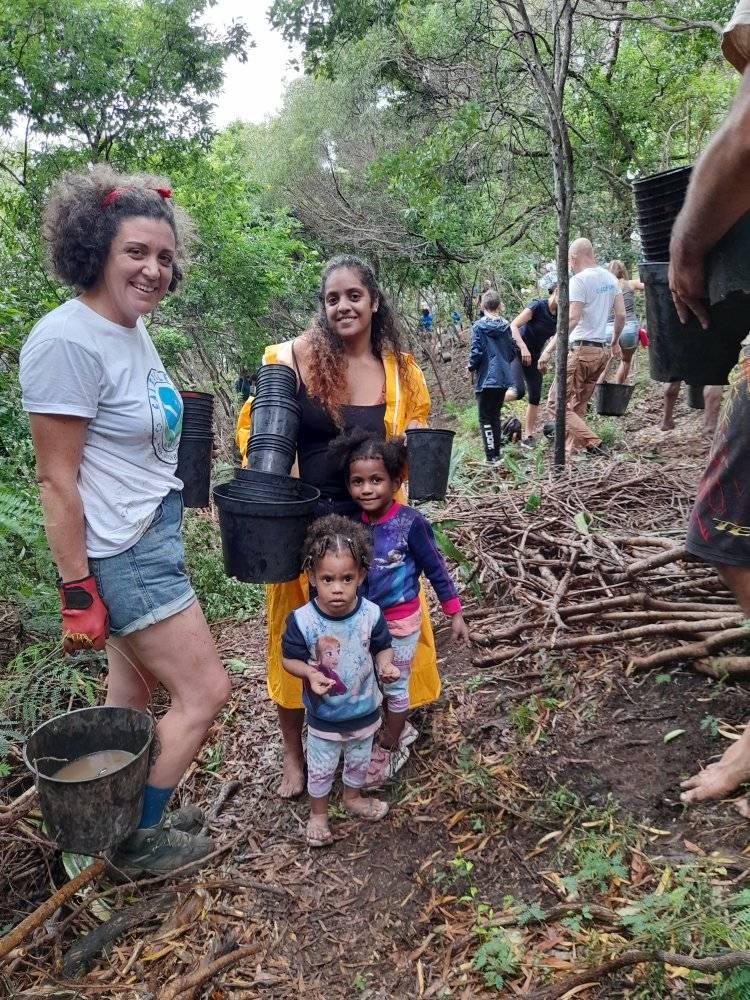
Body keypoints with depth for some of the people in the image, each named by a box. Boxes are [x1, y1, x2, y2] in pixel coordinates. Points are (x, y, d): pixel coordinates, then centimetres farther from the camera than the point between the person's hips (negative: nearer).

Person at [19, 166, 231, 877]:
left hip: (152, 535, 8)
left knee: (133, 693, 18)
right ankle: (136, 843, 21)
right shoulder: (67, 340, -20)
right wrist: (77, 593, -17)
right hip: (121, 552, -8)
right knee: (205, 691, 0)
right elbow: (55, 479, -19)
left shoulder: (132, 329, 7)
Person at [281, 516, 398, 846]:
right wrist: (310, 673, -31)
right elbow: (290, 659, -13)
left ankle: (353, 798, 57)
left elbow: (383, 647, -4)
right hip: (324, 716, -2)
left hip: (364, 710, 2)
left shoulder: (371, 614, -20)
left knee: (359, 762, 28)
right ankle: (317, 815, 47)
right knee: (321, 769, 21)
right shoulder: (302, 620, -25)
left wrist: (385, 664, -25)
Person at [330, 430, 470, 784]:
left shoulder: (410, 522, -21)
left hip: (400, 621, -5)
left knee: (394, 685, 11)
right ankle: (401, 729, 45)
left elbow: (436, 569, -12)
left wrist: (455, 614, -7)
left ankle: (389, 750, 32)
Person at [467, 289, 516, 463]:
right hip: (504, 378, 5)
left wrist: (471, 367, 5)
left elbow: (476, 352, -13)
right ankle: (496, 453, 22)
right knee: (495, 416, 17)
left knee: (486, 418, 1)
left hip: (486, 378, -5)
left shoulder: (478, 326, -10)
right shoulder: (506, 326, 3)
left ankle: (491, 456, -3)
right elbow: (513, 351, 7)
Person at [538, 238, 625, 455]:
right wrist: (615, 342, 27)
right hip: (603, 351, 8)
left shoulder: (579, 280, -11)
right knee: (578, 405, 14)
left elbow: (572, 318, -21)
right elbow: (621, 315, 12)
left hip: (581, 350, -8)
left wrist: (548, 350, -22)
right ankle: (570, 450, 13)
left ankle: (593, 444, -13)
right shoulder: (610, 278, 12)